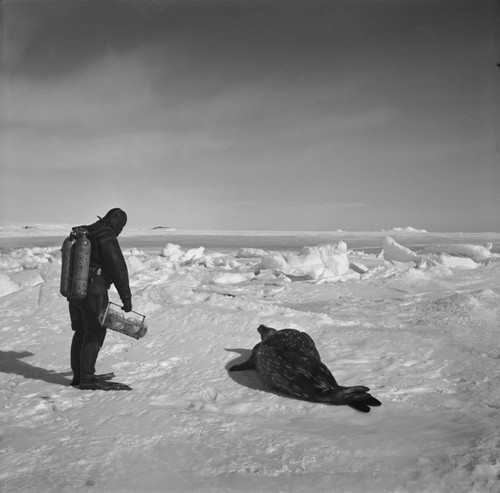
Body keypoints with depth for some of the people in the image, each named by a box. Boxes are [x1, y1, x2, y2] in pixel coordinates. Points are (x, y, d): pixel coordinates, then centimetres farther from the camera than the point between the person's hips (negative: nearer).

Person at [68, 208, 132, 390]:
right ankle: (87, 378, -1)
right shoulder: (107, 238, -12)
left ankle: (78, 375, 21)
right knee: (95, 333, -3)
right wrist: (126, 297, -16)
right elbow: (118, 268, -17)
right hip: (94, 291, -9)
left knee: (81, 331, 15)